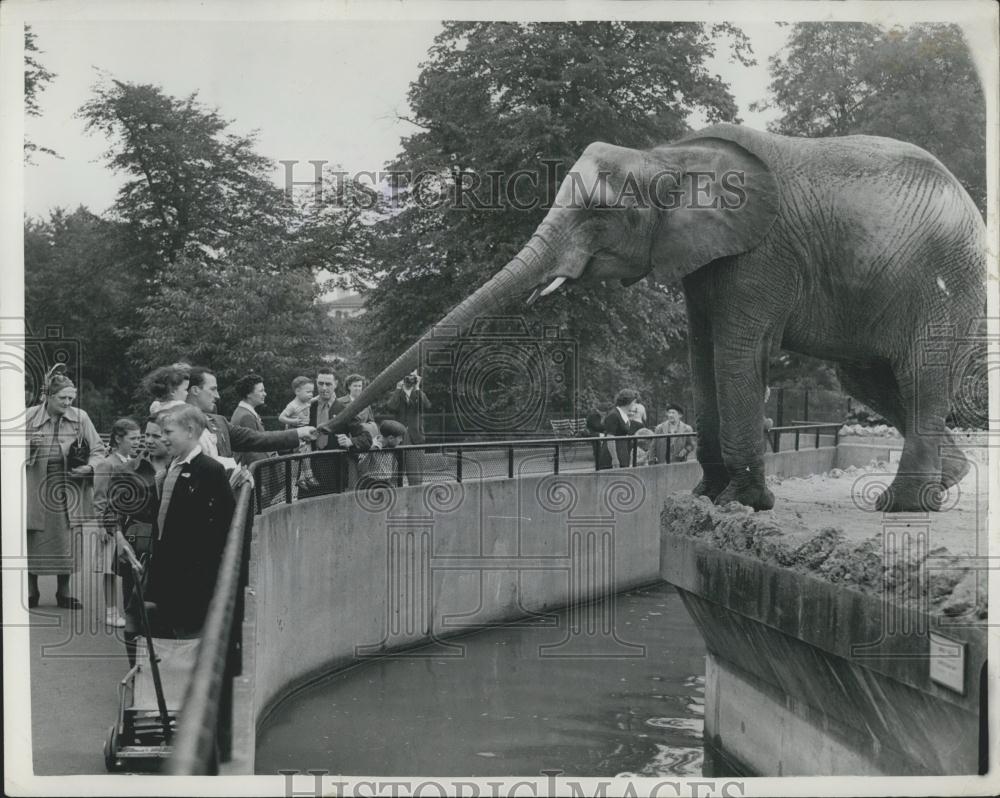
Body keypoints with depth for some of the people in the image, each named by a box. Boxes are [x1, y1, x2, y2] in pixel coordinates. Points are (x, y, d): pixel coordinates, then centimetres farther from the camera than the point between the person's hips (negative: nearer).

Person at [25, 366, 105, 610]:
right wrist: (29, 445, -9)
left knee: (67, 539, 3)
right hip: (36, 487, 0)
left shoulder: (80, 418, 0)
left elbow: (98, 450, 5)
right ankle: (31, 590, 17)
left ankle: (64, 591, 16)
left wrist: (89, 467, -12)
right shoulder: (30, 417, -1)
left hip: (68, 487, 1)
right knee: (33, 538, 2)